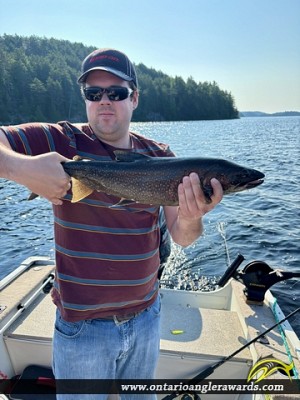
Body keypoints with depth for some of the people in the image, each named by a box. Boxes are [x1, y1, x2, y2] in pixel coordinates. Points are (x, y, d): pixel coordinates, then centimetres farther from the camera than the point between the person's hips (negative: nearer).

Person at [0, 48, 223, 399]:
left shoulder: (160, 156, -3)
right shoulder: (59, 141, -10)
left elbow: (181, 238, -7)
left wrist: (191, 217, -29)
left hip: (146, 316, 4)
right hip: (81, 326, -3)